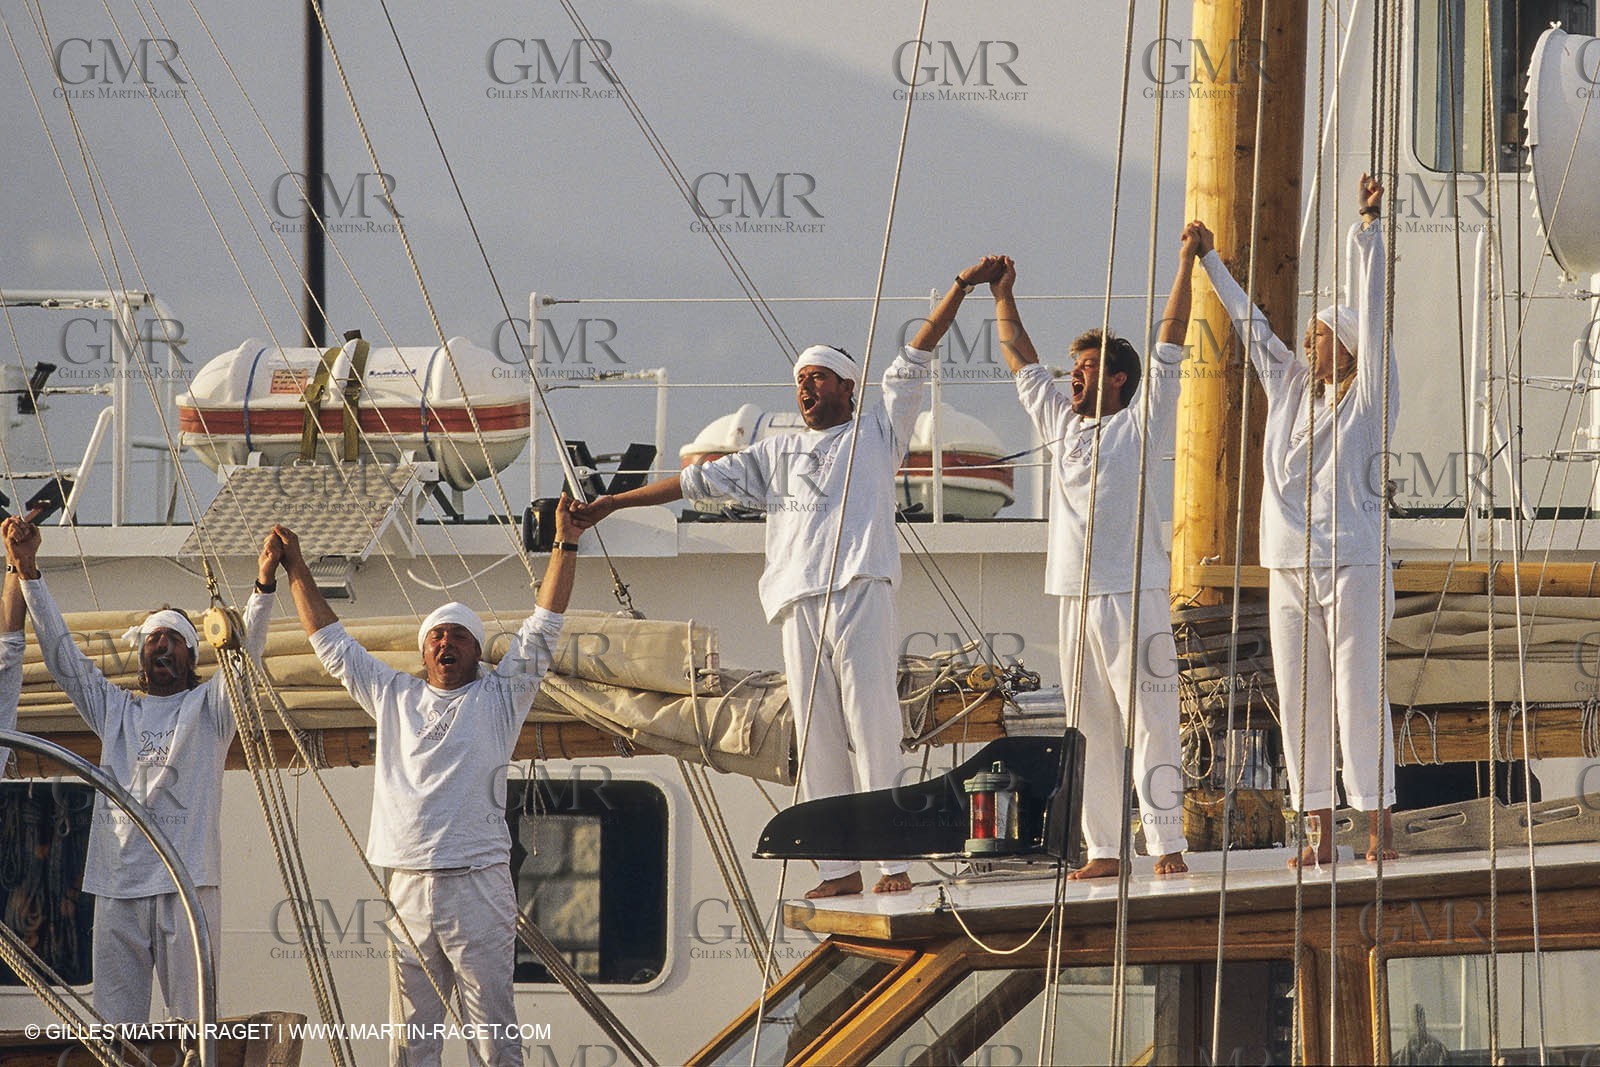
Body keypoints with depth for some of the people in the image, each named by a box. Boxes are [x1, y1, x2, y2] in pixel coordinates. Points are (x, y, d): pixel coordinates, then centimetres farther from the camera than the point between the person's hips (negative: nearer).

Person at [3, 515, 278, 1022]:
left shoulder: (207, 709, 11)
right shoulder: (114, 709, 19)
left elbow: (244, 656, -4)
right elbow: (62, 655, 13)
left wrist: (263, 586, -20)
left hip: (188, 887, -3)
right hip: (119, 887, 3)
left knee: (194, 1025, -5)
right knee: (115, 1027, 1)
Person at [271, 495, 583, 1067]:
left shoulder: (499, 697, 8)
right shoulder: (394, 696, 18)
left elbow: (541, 630, 3)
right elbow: (332, 644, 25)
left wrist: (565, 546, -4)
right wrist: (297, 573, 23)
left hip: (477, 885, -4)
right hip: (408, 886, 4)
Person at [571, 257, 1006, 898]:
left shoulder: (876, 434, 15)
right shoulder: (777, 455, 26)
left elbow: (913, 362, 8)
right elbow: (701, 480, 25)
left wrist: (962, 288, 1)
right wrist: (614, 503, 22)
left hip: (860, 591, -5)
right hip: (799, 603, 5)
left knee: (872, 727, -10)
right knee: (817, 739, 0)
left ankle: (893, 863, -14)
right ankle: (840, 869, 0)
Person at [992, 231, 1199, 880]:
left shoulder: (1140, 426, 0)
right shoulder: (1061, 424, 17)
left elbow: (1168, 348, -4)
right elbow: (1023, 365, 27)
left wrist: (1186, 267, -7)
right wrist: (1003, 299, 29)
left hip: (1133, 595, -7)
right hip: (1075, 598, 7)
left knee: (1149, 721, -8)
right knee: (1090, 728, 6)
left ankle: (1166, 845, -10)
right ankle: (1103, 850, 7)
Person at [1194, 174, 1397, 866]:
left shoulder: (1369, 395, 0)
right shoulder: (1290, 386, 14)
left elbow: (1374, 312, -7)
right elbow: (1248, 321, 24)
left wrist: (1369, 229, -12)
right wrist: (1209, 261, 31)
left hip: (1351, 561, -6)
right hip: (1289, 567, 6)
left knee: (1360, 692, -9)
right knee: (1300, 700, 3)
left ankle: (1378, 828, -9)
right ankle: (1321, 834, 4)